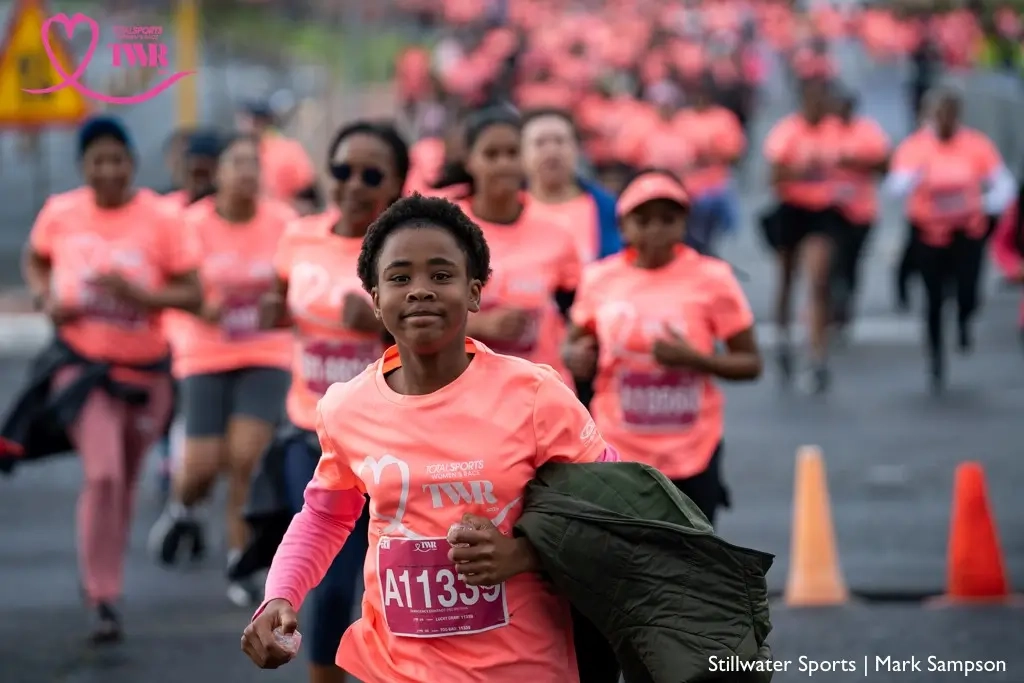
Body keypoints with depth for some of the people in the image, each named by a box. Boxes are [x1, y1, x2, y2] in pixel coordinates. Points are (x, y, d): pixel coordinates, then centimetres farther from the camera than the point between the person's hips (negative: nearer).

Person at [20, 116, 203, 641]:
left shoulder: (159, 219, -10)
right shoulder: (59, 213, -4)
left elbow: (192, 296, -9)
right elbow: (34, 261, 15)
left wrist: (139, 294, -25)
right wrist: (46, 298, -5)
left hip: (145, 368, 1)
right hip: (84, 364, -1)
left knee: (125, 479, 16)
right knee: (102, 475, -18)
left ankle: (102, 573, 41)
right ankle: (103, 598, -12)